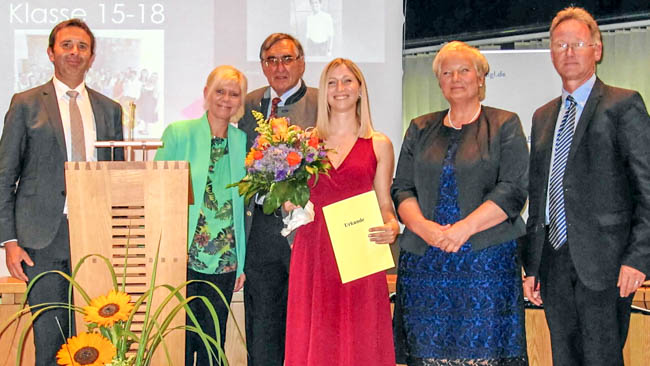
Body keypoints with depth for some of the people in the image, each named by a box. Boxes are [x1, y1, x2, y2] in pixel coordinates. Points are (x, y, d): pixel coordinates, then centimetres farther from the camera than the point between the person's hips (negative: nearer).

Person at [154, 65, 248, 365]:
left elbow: (244, 205, 12)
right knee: (181, 340, -1)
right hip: (182, 259, -3)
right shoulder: (178, 134, 0)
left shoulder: (243, 142, 8)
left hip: (224, 262, 3)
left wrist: (243, 262, 9)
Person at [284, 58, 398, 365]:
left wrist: (391, 226, -13)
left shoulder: (379, 145, 8)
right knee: (313, 341, 2)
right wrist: (289, 204, -3)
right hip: (313, 253, 1)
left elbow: (384, 202, 7)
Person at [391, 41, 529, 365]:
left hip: (487, 257, -3)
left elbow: (512, 191, -5)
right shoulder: (420, 129, 16)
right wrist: (423, 227, -10)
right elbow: (401, 190, 10)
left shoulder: (505, 125, 6)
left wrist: (464, 228, -15)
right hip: (424, 262, 3)